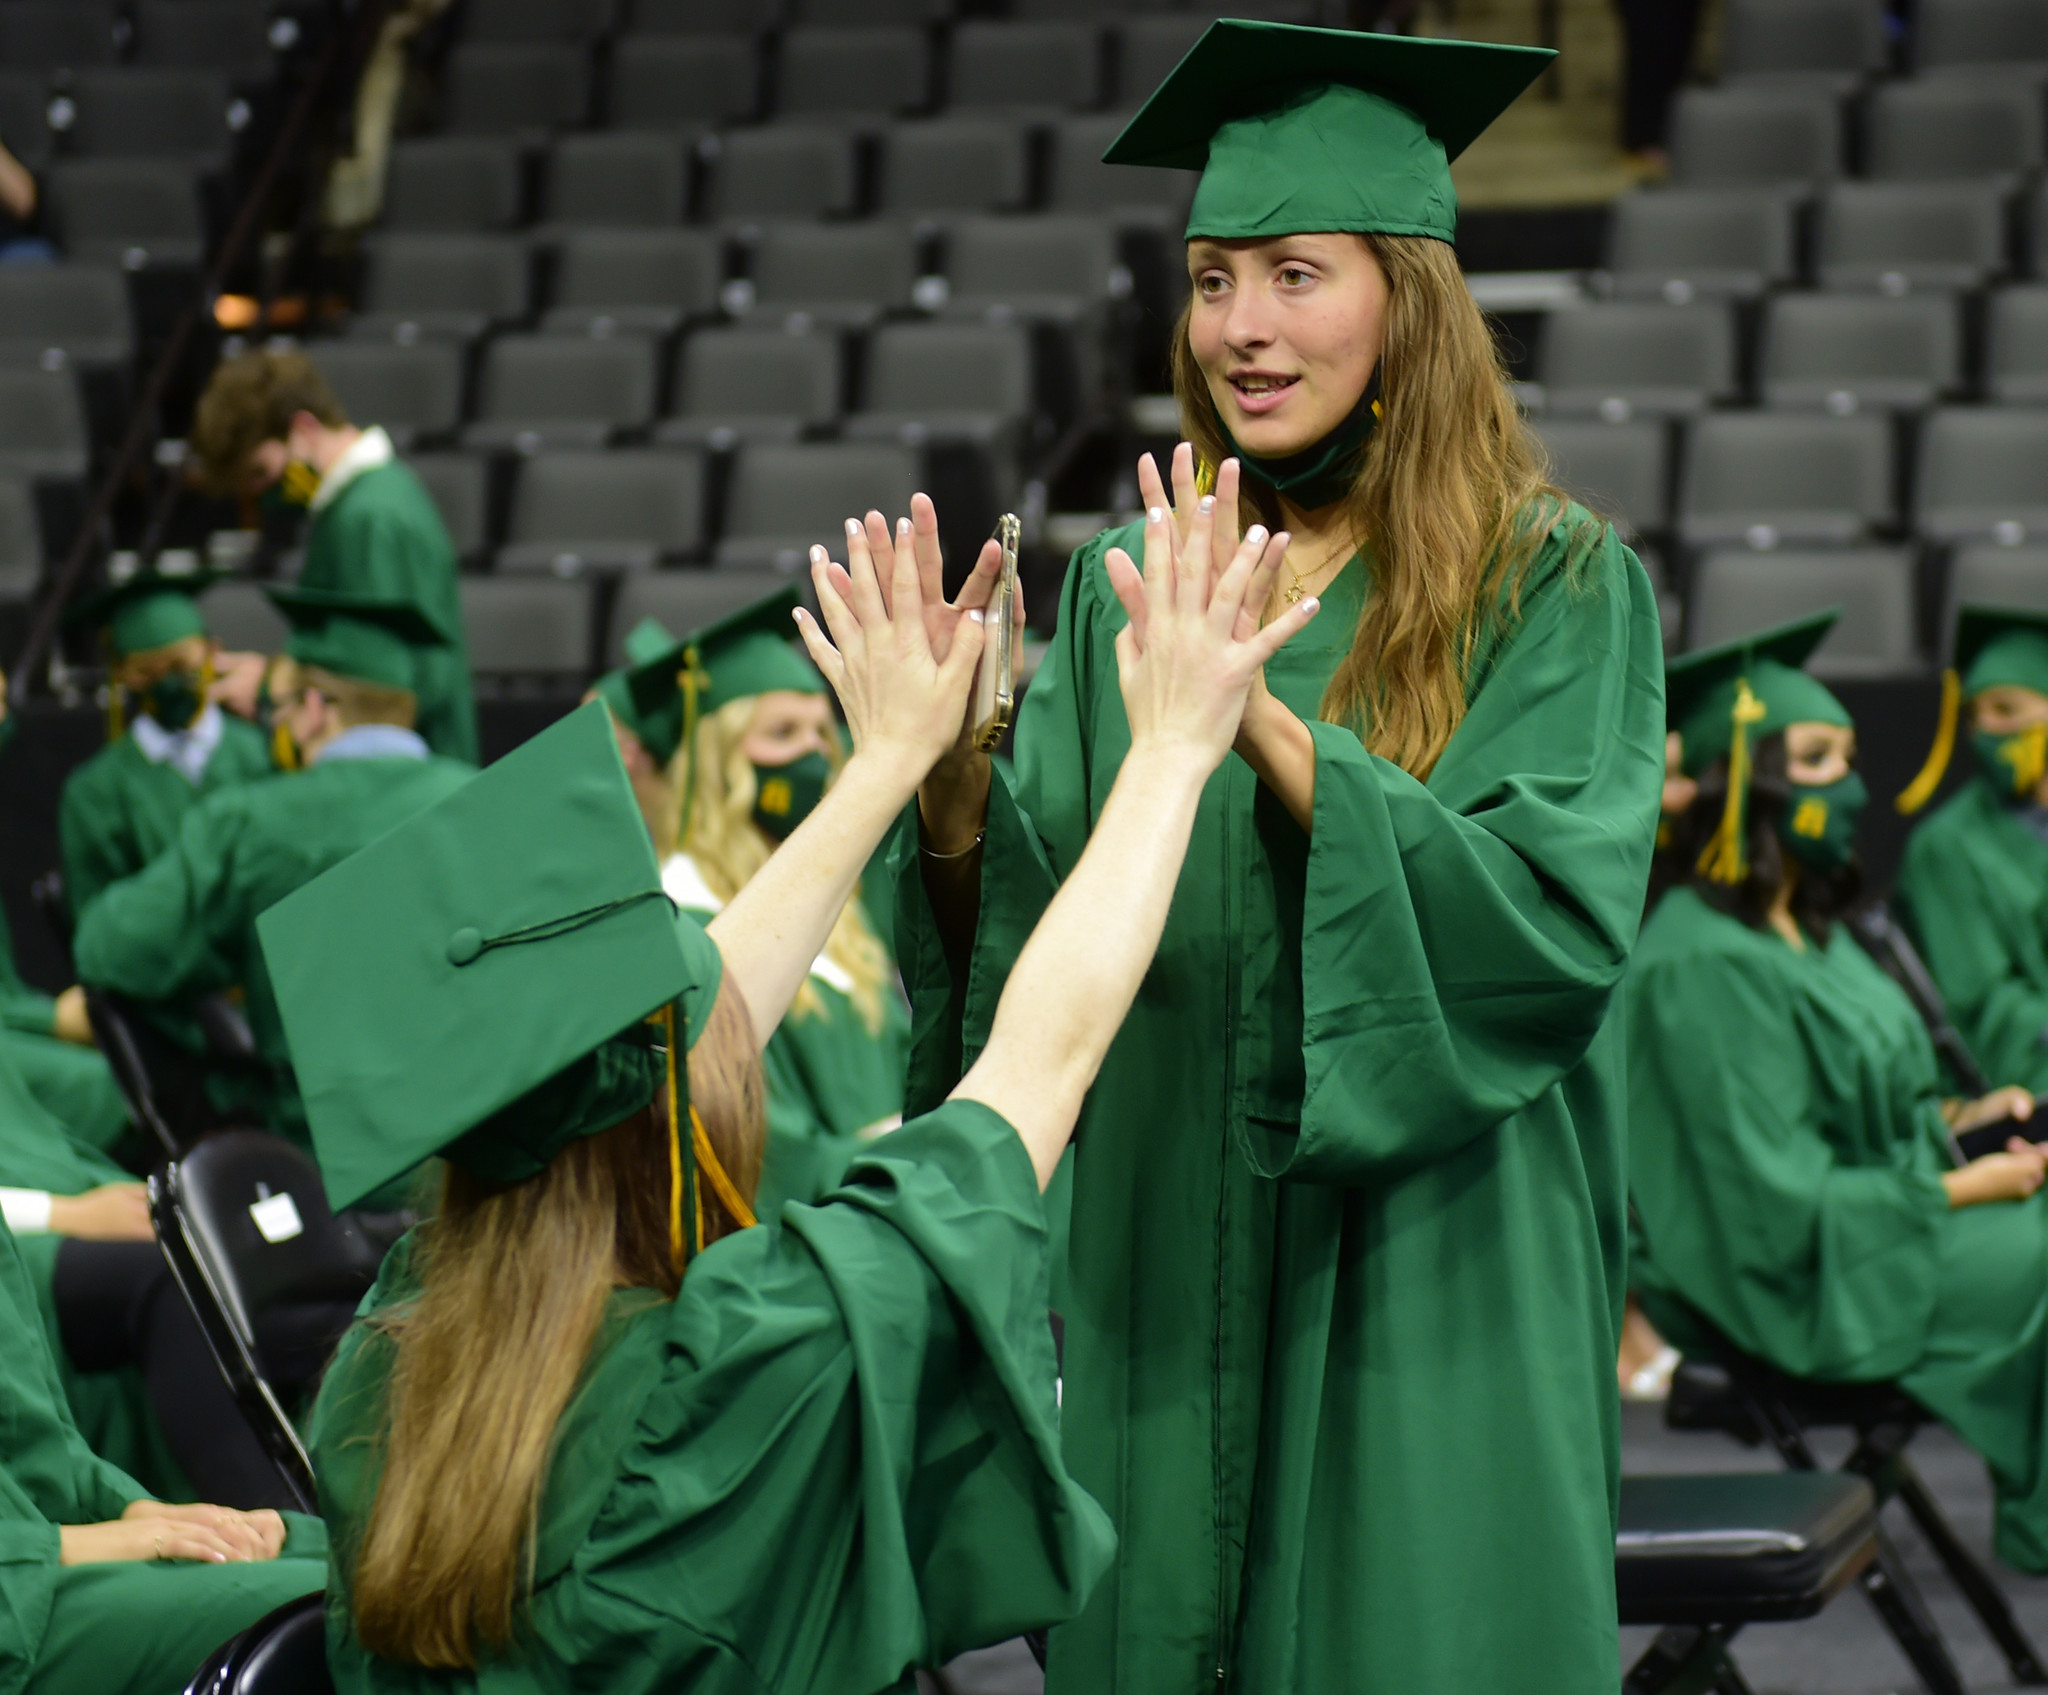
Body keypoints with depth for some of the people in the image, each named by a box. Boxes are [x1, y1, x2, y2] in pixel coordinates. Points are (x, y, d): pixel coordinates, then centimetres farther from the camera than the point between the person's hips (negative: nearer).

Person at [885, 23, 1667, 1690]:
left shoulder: (1555, 589, -5)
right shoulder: (1131, 585, 7)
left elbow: (1559, 921, -20)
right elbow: (1023, 945, 3)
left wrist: (1259, 724, -29)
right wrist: (952, 776, -18)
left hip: (1427, 1286, -4)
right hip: (1169, 1286, 4)